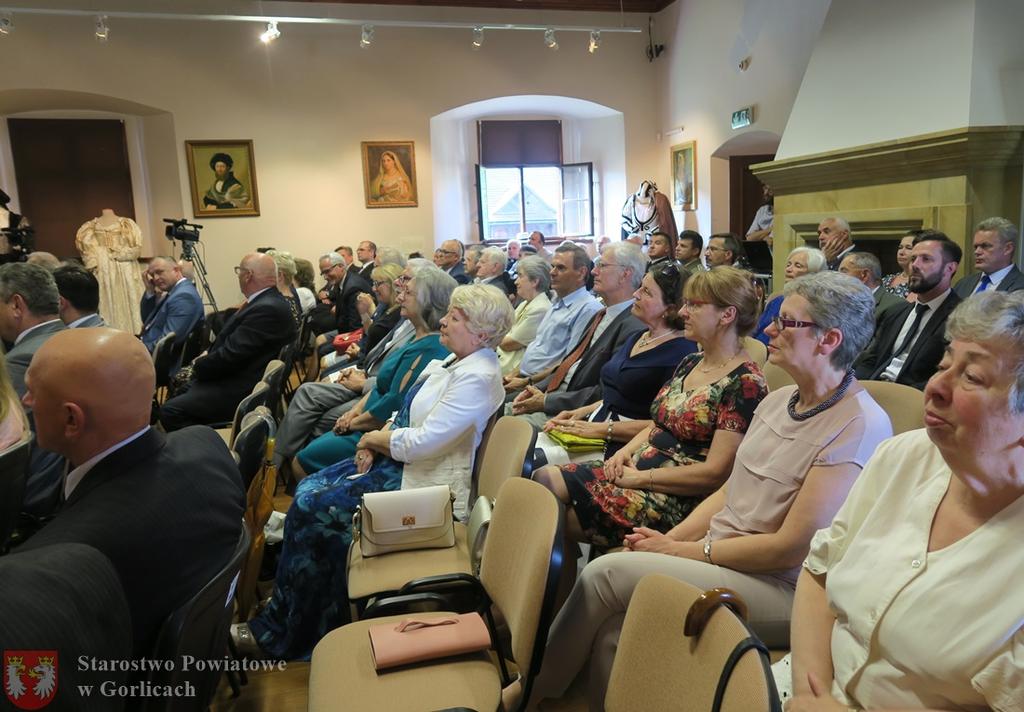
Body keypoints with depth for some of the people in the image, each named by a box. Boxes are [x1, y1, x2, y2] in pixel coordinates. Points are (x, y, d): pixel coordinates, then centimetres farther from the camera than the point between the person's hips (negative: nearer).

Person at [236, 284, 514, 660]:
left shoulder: (477, 378, -22)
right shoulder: (453, 362, 8)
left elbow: (422, 442, -25)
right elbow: (408, 414, 15)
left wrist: (375, 439, -8)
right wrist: (375, 441, -2)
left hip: (422, 482, -10)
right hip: (396, 459, 10)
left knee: (312, 510, -11)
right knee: (308, 491, 0)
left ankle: (280, 631, 10)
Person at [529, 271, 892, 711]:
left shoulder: (860, 427, -16)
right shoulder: (778, 399, 9)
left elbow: (790, 548, -18)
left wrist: (687, 551, -13)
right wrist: (668, 540, -2)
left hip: (779, 589, -7)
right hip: (718, 557, 7)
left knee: (606, 573, -18)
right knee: (612, 627, -17)